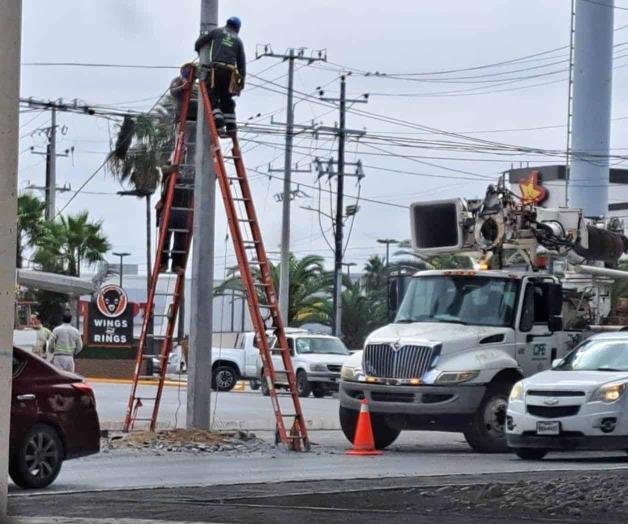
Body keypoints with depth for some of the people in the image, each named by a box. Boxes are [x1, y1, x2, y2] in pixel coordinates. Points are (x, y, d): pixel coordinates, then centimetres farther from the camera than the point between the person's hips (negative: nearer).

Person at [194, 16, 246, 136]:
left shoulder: (217, 32, 14)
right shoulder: (238, 40, 19)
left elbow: (198, 43, 14)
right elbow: (242, 61, 11)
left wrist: (201, 54, 35)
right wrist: (242, 79, 12)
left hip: (215, 69, -3)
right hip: (230, 71, 3)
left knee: (213, 99, -3)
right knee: (227, 100, 14)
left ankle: (219, 123, -21)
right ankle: (231, 128, 8)